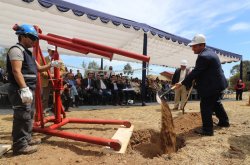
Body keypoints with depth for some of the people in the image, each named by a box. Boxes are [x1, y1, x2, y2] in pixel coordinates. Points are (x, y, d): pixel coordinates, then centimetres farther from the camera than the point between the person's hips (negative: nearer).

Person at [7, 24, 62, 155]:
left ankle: (26, 139, 30)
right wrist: (24, 89, -28)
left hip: (29, 89, 11)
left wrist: (51, 65, 11)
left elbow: (38, 68, 26)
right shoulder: (17, 50, -9)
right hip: (20, 90, -11)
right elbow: (16, 71, -21)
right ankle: (20, 145, 3)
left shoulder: (28, 52, 21)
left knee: (29, 115, 17)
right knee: (22, 116, -7)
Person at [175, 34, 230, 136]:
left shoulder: (203, 56, -24)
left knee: (205, 106, -3)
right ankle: (224, 121, 41)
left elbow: (195, 72, -25)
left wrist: (182, 83, -19)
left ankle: (207, 129, 5)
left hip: (211, 86, -11)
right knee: (216, 103, 25)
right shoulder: (209, 52, 10)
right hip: (217, 83, 11)